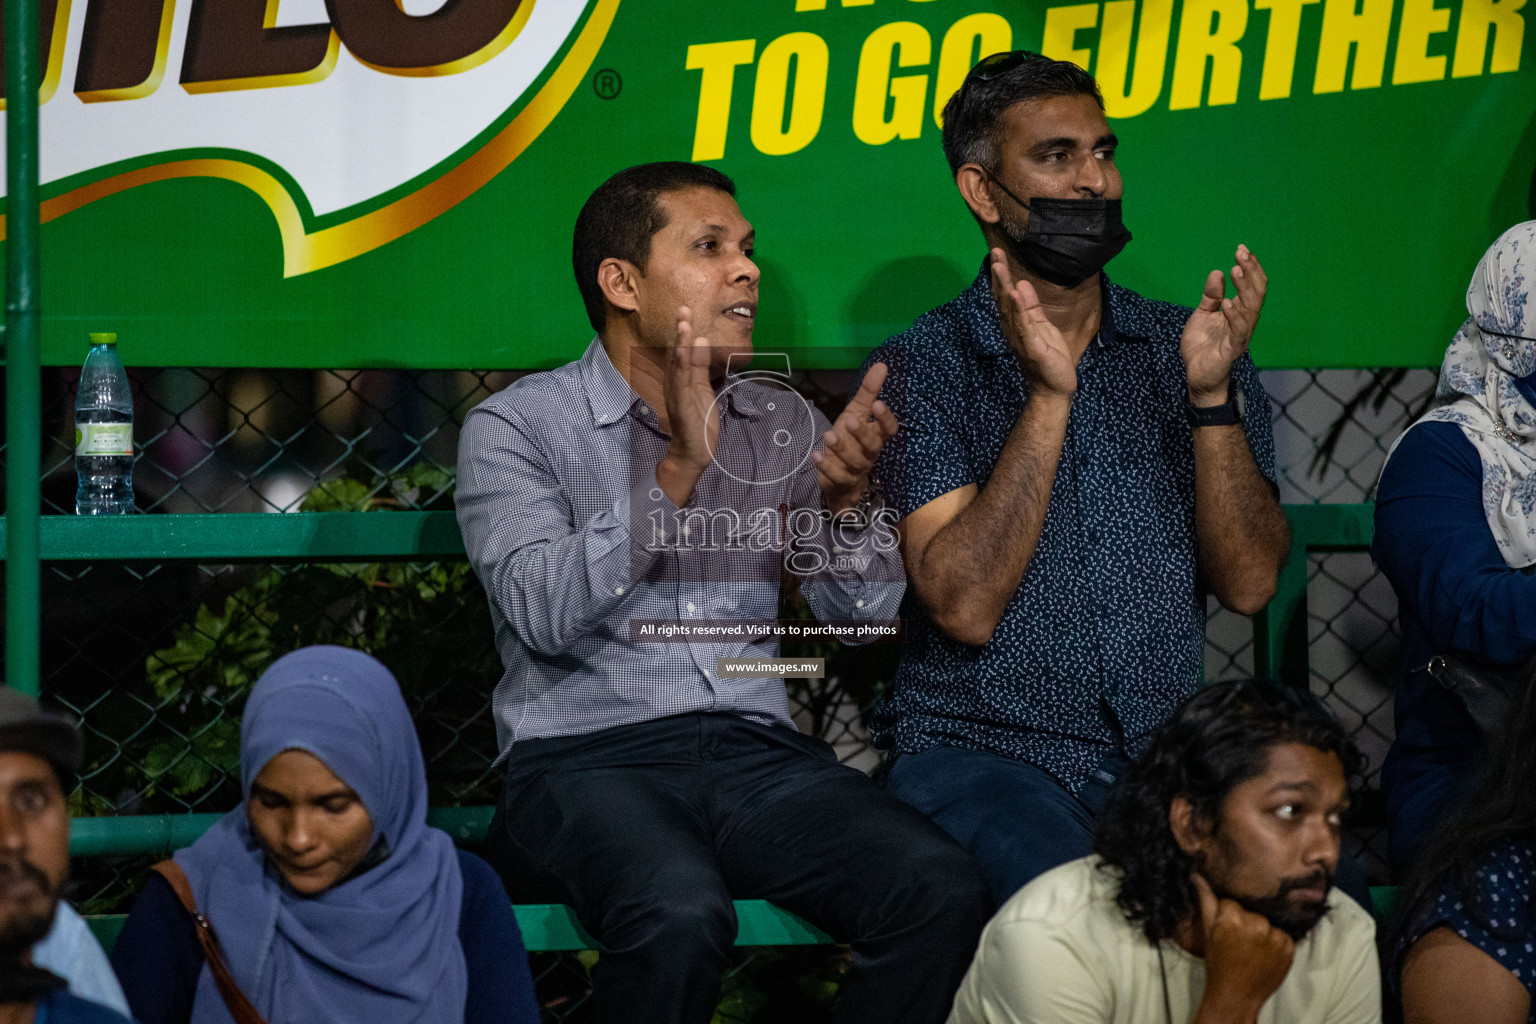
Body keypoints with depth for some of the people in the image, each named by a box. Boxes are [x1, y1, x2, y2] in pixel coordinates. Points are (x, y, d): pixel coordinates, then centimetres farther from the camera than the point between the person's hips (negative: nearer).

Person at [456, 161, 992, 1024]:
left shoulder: (784, 425, 18)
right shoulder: (517, 427, 3)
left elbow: (866, 613, 10)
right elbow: (545, 612, -13)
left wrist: (846, 494, -9)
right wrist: (680, 468, -18)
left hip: (758, 753, 4)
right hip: (585, 757, -4)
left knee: (943, 890, -25)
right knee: (681, 913, -38)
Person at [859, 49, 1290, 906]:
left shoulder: (1187, 350, 11)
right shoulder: (920, 368, 2)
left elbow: (1249, 584, 1)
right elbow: (965, 605, -12)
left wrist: (1212, 394, -12)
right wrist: (1049, 396, -18)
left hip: (1169, 743, 3)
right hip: (983, 744, -3)